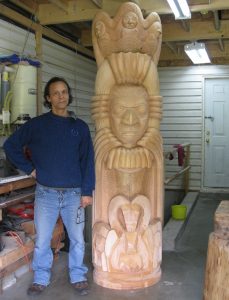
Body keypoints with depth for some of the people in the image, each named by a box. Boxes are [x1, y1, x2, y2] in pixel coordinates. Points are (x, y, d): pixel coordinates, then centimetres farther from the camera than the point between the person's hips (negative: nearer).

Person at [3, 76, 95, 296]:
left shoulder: (80, 126, 4)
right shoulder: (36, 124, 1)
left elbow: (87, 161, 2)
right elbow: (10, 145, 7)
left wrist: (87, 191, -4)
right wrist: (29, 168, 0)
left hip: (74, 193, 1)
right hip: (46, 193, 0)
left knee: (77, 239, 9)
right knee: (42, 240, 8)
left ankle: (78, 277, 28)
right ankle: (40, 279, 27)